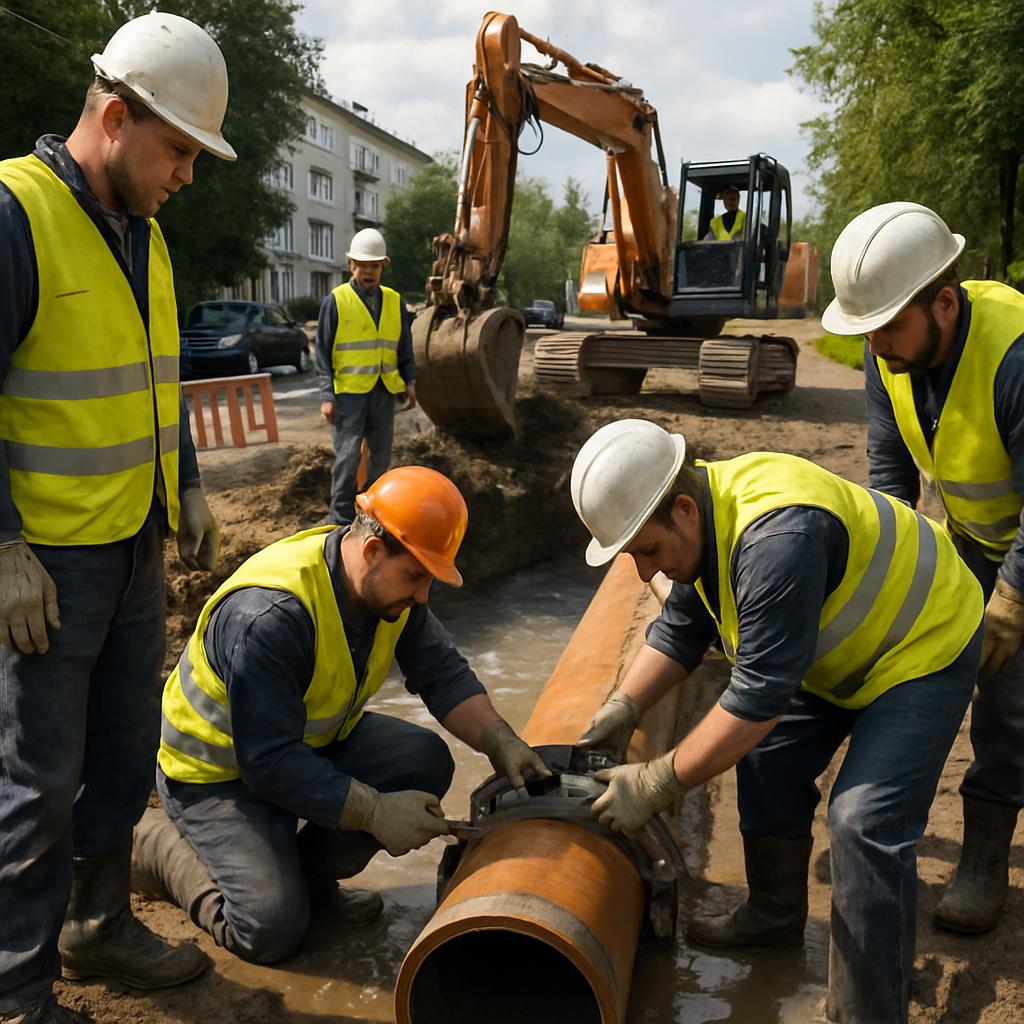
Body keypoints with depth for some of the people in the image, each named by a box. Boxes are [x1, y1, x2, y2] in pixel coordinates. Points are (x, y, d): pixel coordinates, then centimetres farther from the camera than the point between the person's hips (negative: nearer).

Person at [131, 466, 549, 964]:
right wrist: (375, 811, -32)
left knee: (425, 762, -14)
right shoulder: (270, 616, -36)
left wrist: (501, 743, -20)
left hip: (314, 741, 7)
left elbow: (443, 672, -5)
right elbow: (270, 760, -33)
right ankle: (158, 841, 8)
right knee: (272, 928, -17)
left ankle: (311, 873, 6)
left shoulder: (391, 584, -11)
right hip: (218, 772, -7)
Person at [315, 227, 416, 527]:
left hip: (385, 392, 4)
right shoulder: (336, 301, -3)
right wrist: (327, 396, -9)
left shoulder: (394, 301, 9)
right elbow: (323, 353, -3)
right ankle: (341, 518, 2)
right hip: (349, 392, -4)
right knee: (347, 457, -6)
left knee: (380, 455, 11)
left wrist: (410, 381, 4)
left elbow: (405, 347, 16)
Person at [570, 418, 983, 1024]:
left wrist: (655, 786, -31)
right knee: (768, 761, 11)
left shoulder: (776, 539, -40)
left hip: (925, 646, -9)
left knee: (866, 822, -17)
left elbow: (759, 694, -37)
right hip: (839, 649, 9)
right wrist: (623, 709, -11)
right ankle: (775, 918, 31)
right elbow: (680, 632, 1)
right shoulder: (700, 517, -10)